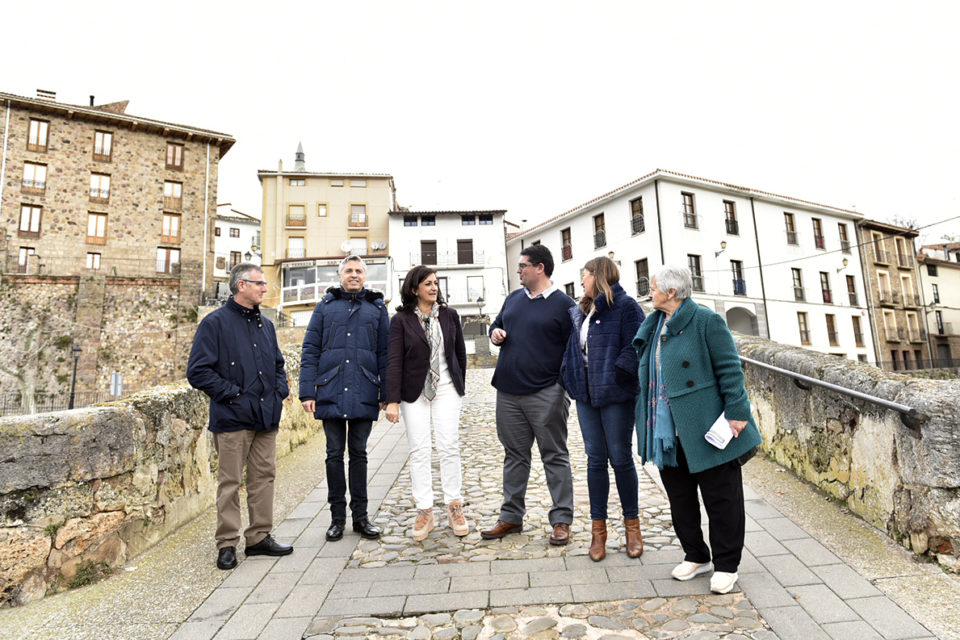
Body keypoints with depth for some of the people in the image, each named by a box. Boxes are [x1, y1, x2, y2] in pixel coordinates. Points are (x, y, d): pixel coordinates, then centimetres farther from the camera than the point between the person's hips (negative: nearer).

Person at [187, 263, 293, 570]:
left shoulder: (265, 324, 15)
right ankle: (227, 544, 17)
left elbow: (278, 364, 24)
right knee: (230, 482, 3)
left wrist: (280, 389, 9)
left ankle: (260, 536, 23)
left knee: (264, 476, 11)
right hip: (233, 417, -6)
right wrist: (231, 393, -13)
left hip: (267, 417, 6)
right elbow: (198, 371, -10)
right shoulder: (215, 323, -5)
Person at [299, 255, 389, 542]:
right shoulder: (325, 306, 9)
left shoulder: (377, 308, 10)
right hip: (330, 394, 0)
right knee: (335, 454, 7)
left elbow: (385, 353, 7)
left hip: (364, 395, 0)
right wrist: (307, 392, -3)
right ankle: (337, 516, 20)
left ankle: (360, 515, 20)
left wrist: (387, 394, 2)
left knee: (359, 453, 9)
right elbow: (310, 350, 5)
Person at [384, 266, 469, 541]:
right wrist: (392, 400, -13)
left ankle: (454, 508, 13)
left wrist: (460, 386, 14)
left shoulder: (449, 315, 6)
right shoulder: (401, 320, -3)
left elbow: (460, 353, 13)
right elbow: (394, 361, -8)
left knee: (449, 446, 0)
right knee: (419, 451, 1)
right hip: (414, 392, -1)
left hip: (446, 388, 2)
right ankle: (424, 512, 11)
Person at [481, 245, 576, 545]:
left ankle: (561, 520, 19)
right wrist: (495, 333, 2)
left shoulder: (563, 304, -4)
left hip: (545, 394, -5)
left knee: (555, 456, 7)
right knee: (514, 455, 15)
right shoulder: (513, 298, 13)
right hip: (508, 392, 6)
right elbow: (497, 325, 25)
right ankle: (511, 516, 27)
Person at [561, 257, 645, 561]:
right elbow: (572, 348, 18)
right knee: (595, 459, 10)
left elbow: (635, 346, -14)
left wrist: (616, 377, -20)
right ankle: (598, 528, 21)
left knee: (620, 458, 5)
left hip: (615, 396, -6)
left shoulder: (625, 306, -6)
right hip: (586, 396, 6)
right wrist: (570, 379, 6)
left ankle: (632, 524, 25)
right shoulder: (579, 311, 15)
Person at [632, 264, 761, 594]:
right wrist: (646, 422, 17)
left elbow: (730, 369, -12)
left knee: (721, 498, 7)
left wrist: (736, 412, -15)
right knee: (679, 496, 16)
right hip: (668, 432, 8)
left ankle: (726, 565, 24)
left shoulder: (706, 321, -10)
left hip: (706, 429, -7)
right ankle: (696, 556, 34)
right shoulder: (652, 326, 11)